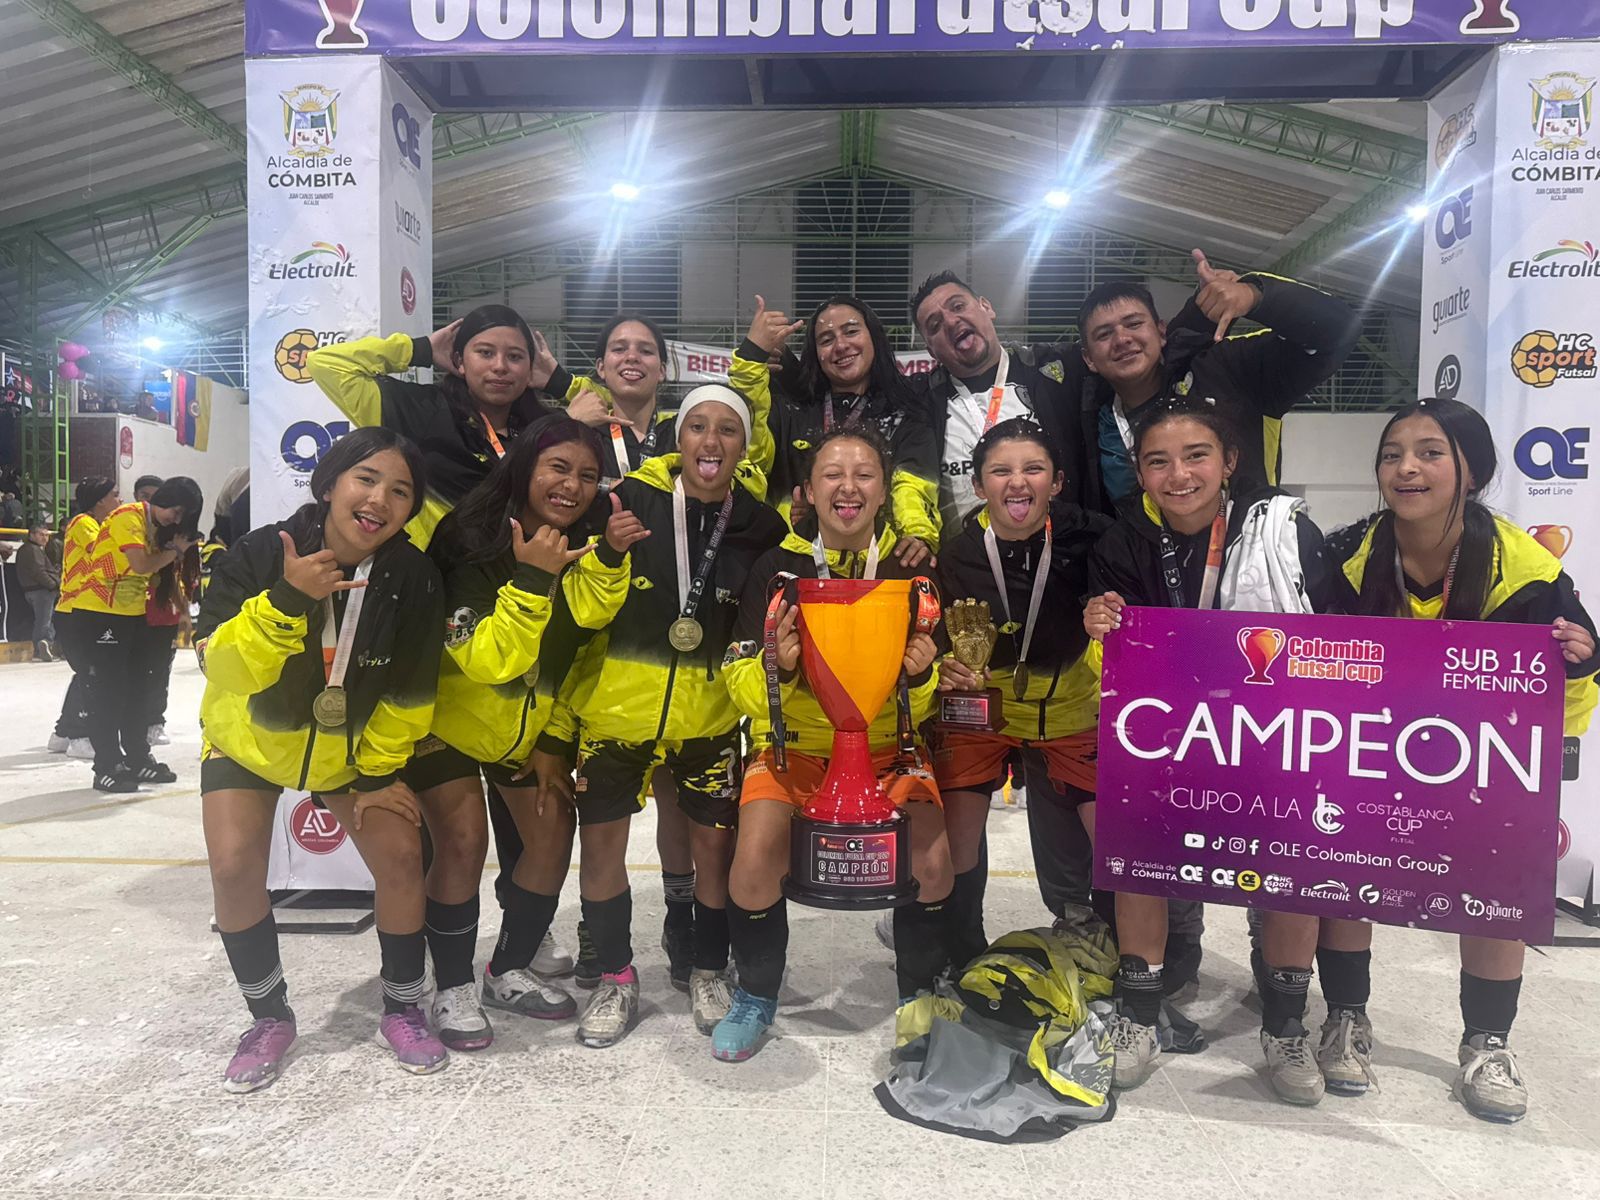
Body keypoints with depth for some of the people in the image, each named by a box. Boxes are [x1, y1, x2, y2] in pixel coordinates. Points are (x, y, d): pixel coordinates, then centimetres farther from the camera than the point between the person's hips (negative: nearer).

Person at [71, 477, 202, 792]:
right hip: (99, 613, -9)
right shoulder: (128, 517, -16)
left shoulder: (158, 526, 11)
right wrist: (175, 550, -11)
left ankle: (138, 758, 24)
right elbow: (142, 565, -24)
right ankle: (106, 767, 1)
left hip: (132, 614, 9)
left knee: (138, 688, 13)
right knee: (108, 689, -5)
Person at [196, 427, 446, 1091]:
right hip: (251, 736, -1)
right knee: (234, 866, -14)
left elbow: (409, 692, -9)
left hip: (352, 744, 1)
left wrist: (379, 772, -5)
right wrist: (285, 600, -44)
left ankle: (403, 1010, 15)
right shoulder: (260, 553, -25)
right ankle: (269, 1017, 10)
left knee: (401, 855, -8)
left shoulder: (413, 577, -21)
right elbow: (222, 666, -31)